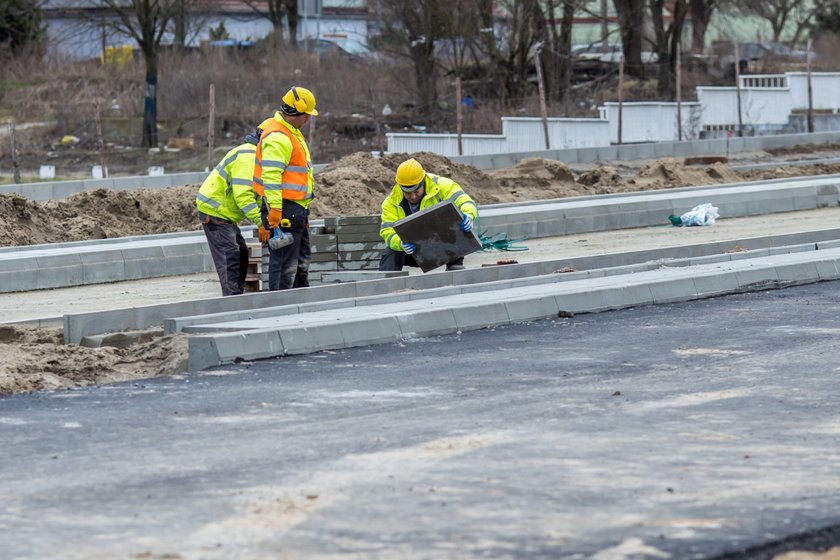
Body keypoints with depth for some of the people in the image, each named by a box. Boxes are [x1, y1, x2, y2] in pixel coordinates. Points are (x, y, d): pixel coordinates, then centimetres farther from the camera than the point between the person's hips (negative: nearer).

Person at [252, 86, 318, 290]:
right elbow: (271, 176, -26)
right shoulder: (277, 137, -19)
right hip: (284, 209, -11)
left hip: (297, 209, 11)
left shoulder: (292, 132, 16)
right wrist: (274, 212, -31)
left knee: (302, 259, 20)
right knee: (284, 262, -9)